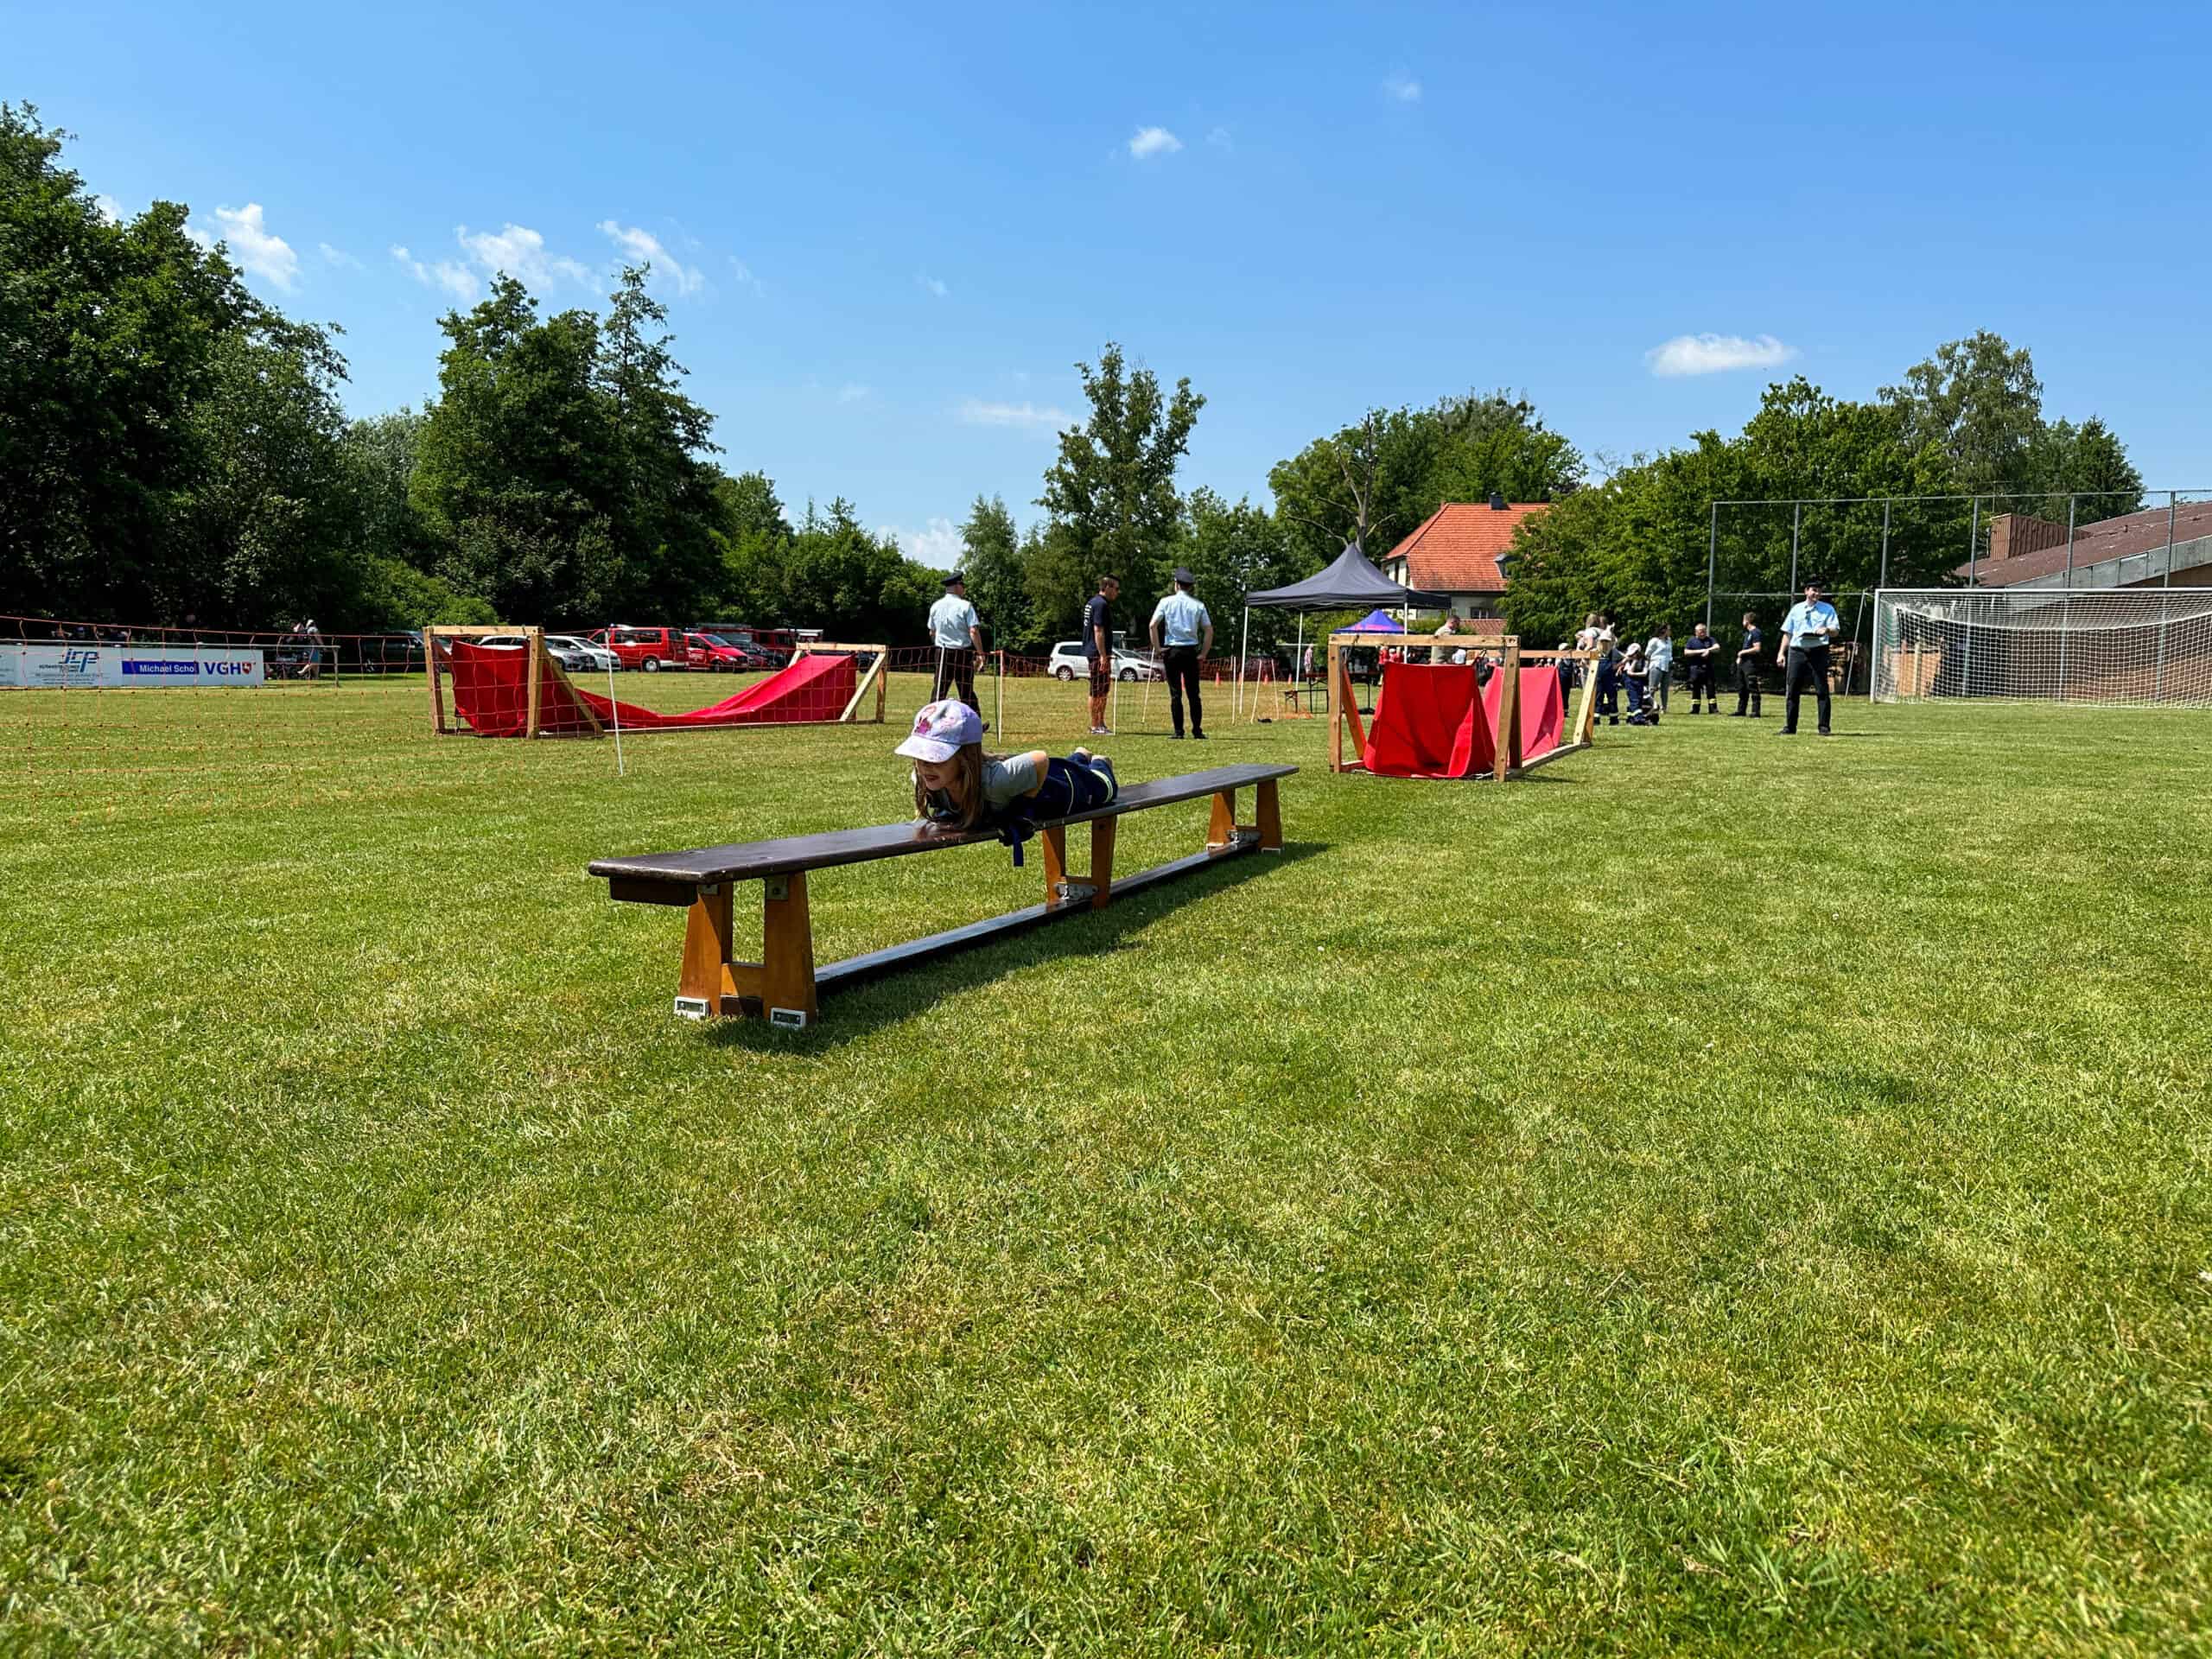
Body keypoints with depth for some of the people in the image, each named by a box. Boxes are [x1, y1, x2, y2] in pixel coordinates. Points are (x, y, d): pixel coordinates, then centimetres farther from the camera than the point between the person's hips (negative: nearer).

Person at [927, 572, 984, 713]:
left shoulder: (935, 606, 6)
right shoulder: (965, 606, -9)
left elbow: (932, 633, 13)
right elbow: (973, 632, -15)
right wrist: (980, 653, -9)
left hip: (943, 653, 4)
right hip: (963, 653, -3)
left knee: (939, 690, 5)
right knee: (967, 691, 2)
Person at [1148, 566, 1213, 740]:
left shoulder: (1167, 602, 0)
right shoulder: (1198, 605, 4)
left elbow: (1153, 625, -8)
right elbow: (1209, 630, 1)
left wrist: (1157, 648, -1)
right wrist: (1203, 653, 8)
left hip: (1172, 650, -1)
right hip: (1191, 651, 1)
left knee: (1175, 693, 1)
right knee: (1193, 693, 5)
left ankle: (1178, 731, -1)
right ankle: (1197, 731, 4)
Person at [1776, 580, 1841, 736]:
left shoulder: (1828, 609, 8)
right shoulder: (1796, 609, 15)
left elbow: (1836, 631, 0)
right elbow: (1787, 633, 15)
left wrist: (1827, 630, -23)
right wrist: (1781, 653, 6)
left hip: (1818, 652, -2)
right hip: (1797, 652, 2)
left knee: (1822, 690, -4)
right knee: (1792, 690, 2)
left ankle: (1824, 727, 0)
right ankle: (1789, 728, 8)